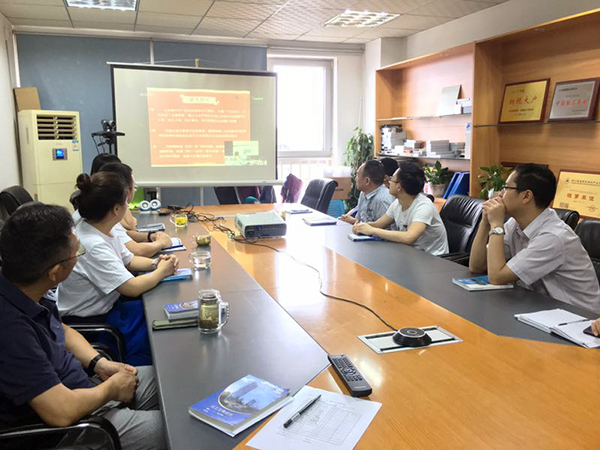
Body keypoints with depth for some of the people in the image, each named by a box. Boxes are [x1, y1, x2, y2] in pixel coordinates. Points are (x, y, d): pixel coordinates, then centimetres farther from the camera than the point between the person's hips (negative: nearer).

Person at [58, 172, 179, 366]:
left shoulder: (100, 231, -1)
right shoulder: (93, 246, -29)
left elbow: (129, 260, 14)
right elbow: (133, 288, -27)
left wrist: (155, 263, -5)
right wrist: (161, 272, -10)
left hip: (105, 307, 9)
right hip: (87, 323, -9)